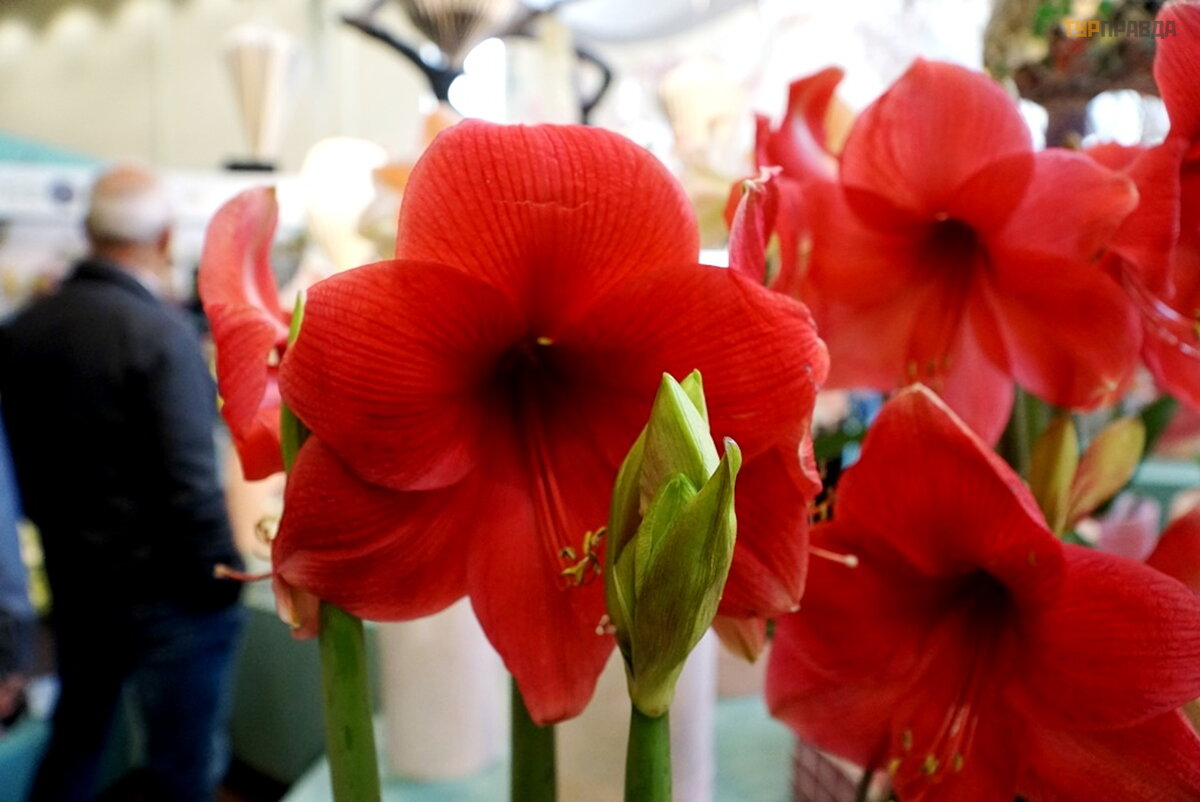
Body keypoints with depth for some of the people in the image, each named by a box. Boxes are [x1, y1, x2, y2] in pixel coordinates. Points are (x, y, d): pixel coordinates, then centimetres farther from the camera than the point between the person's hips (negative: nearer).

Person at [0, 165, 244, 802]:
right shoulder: (161, 335, -21)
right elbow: (190, 483, -23)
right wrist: (224, 582, -11)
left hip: (72, 587, 7)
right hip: (166, 599, -7)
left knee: (73, 746, 26)